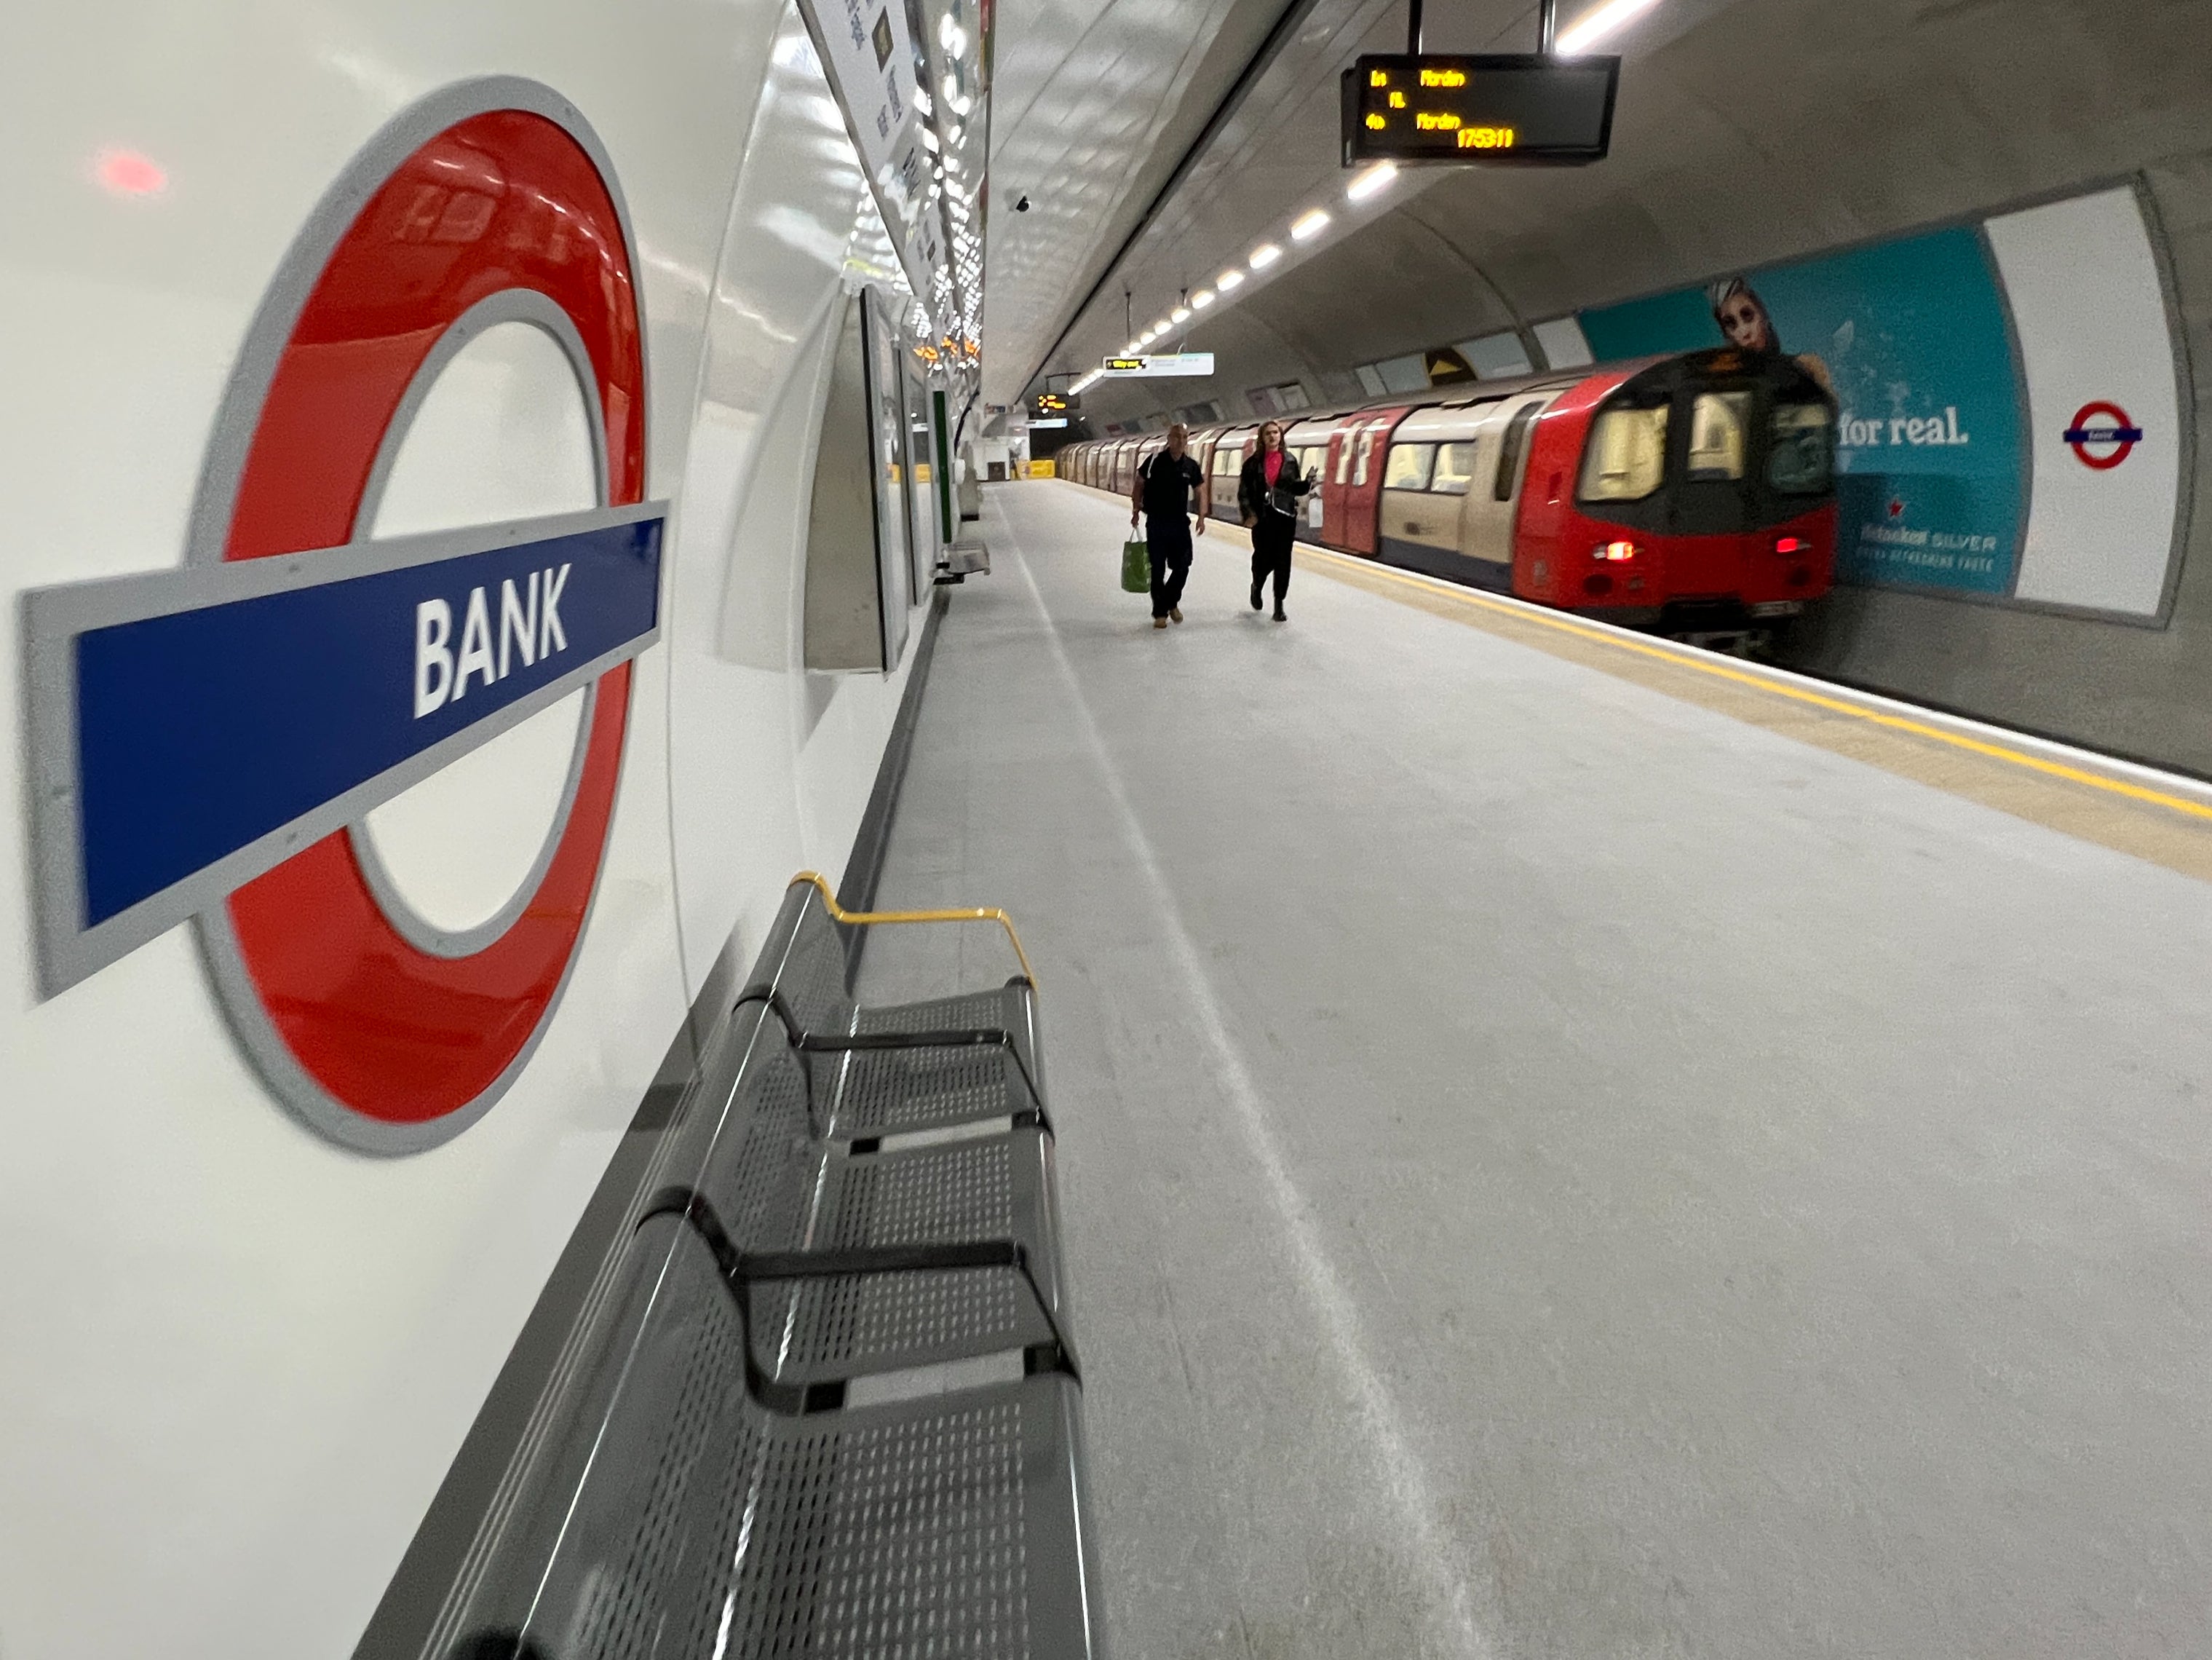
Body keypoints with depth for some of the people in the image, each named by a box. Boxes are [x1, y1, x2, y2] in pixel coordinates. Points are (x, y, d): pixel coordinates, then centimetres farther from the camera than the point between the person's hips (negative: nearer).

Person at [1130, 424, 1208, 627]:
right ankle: (1160, 613, 13)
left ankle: (1171, 602, 28)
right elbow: (1139, 484, 1)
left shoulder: (1191, 465, 2)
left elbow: (1202, 490, 11)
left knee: (1182, 567, 2)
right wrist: (1136, 511, -3)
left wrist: (1202, 517, 3)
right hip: (1156, 523, -3)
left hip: (1180, 523, 3)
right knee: (1158, 569, 2)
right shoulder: (1155, 461, -8)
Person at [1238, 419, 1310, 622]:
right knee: (1264, 558, -1)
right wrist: (1248, 513, -12)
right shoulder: (1254, 462, 1)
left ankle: (1279, 605, 6)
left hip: (1286, 516, 1)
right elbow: (1244, 491, 0)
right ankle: (1257, 587, 33)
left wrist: (1308, 483, -9)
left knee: (1283, 561, -1)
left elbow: (1295, 487, 12)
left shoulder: (1290, 460, 6)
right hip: (1262, 518, -1)